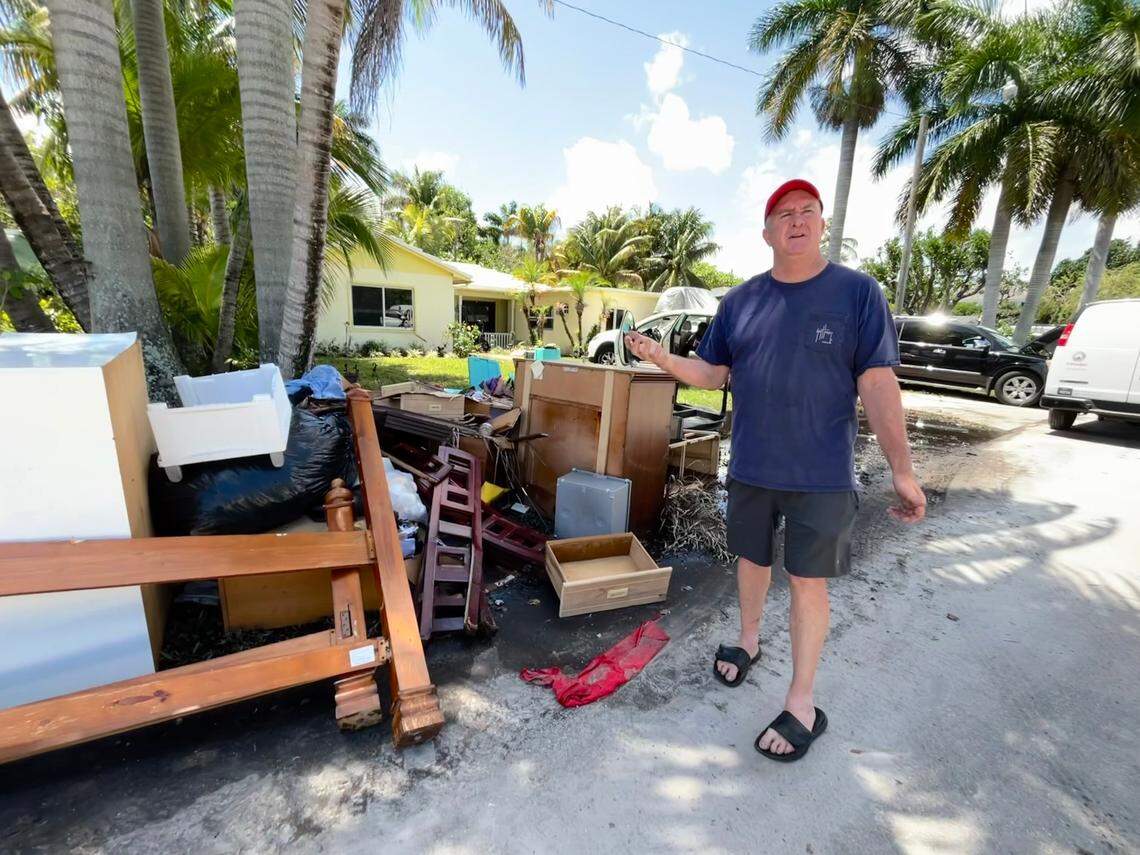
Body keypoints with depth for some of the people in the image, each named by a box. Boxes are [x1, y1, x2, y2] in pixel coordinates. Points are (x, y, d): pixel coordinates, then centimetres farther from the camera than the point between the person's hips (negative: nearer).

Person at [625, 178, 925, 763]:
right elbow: (712, 374, 5)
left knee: (807, 581, 6)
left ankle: (802, 703, 23)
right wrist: (658, 357, -11)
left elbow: (877, 384, -9)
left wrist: (902, 470, -11)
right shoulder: (741, 300, 4)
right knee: (752, 559, 19)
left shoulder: (857, 292, -5)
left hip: (822, 475, -3)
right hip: (750, 469, 3)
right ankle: (748, 640, 45)